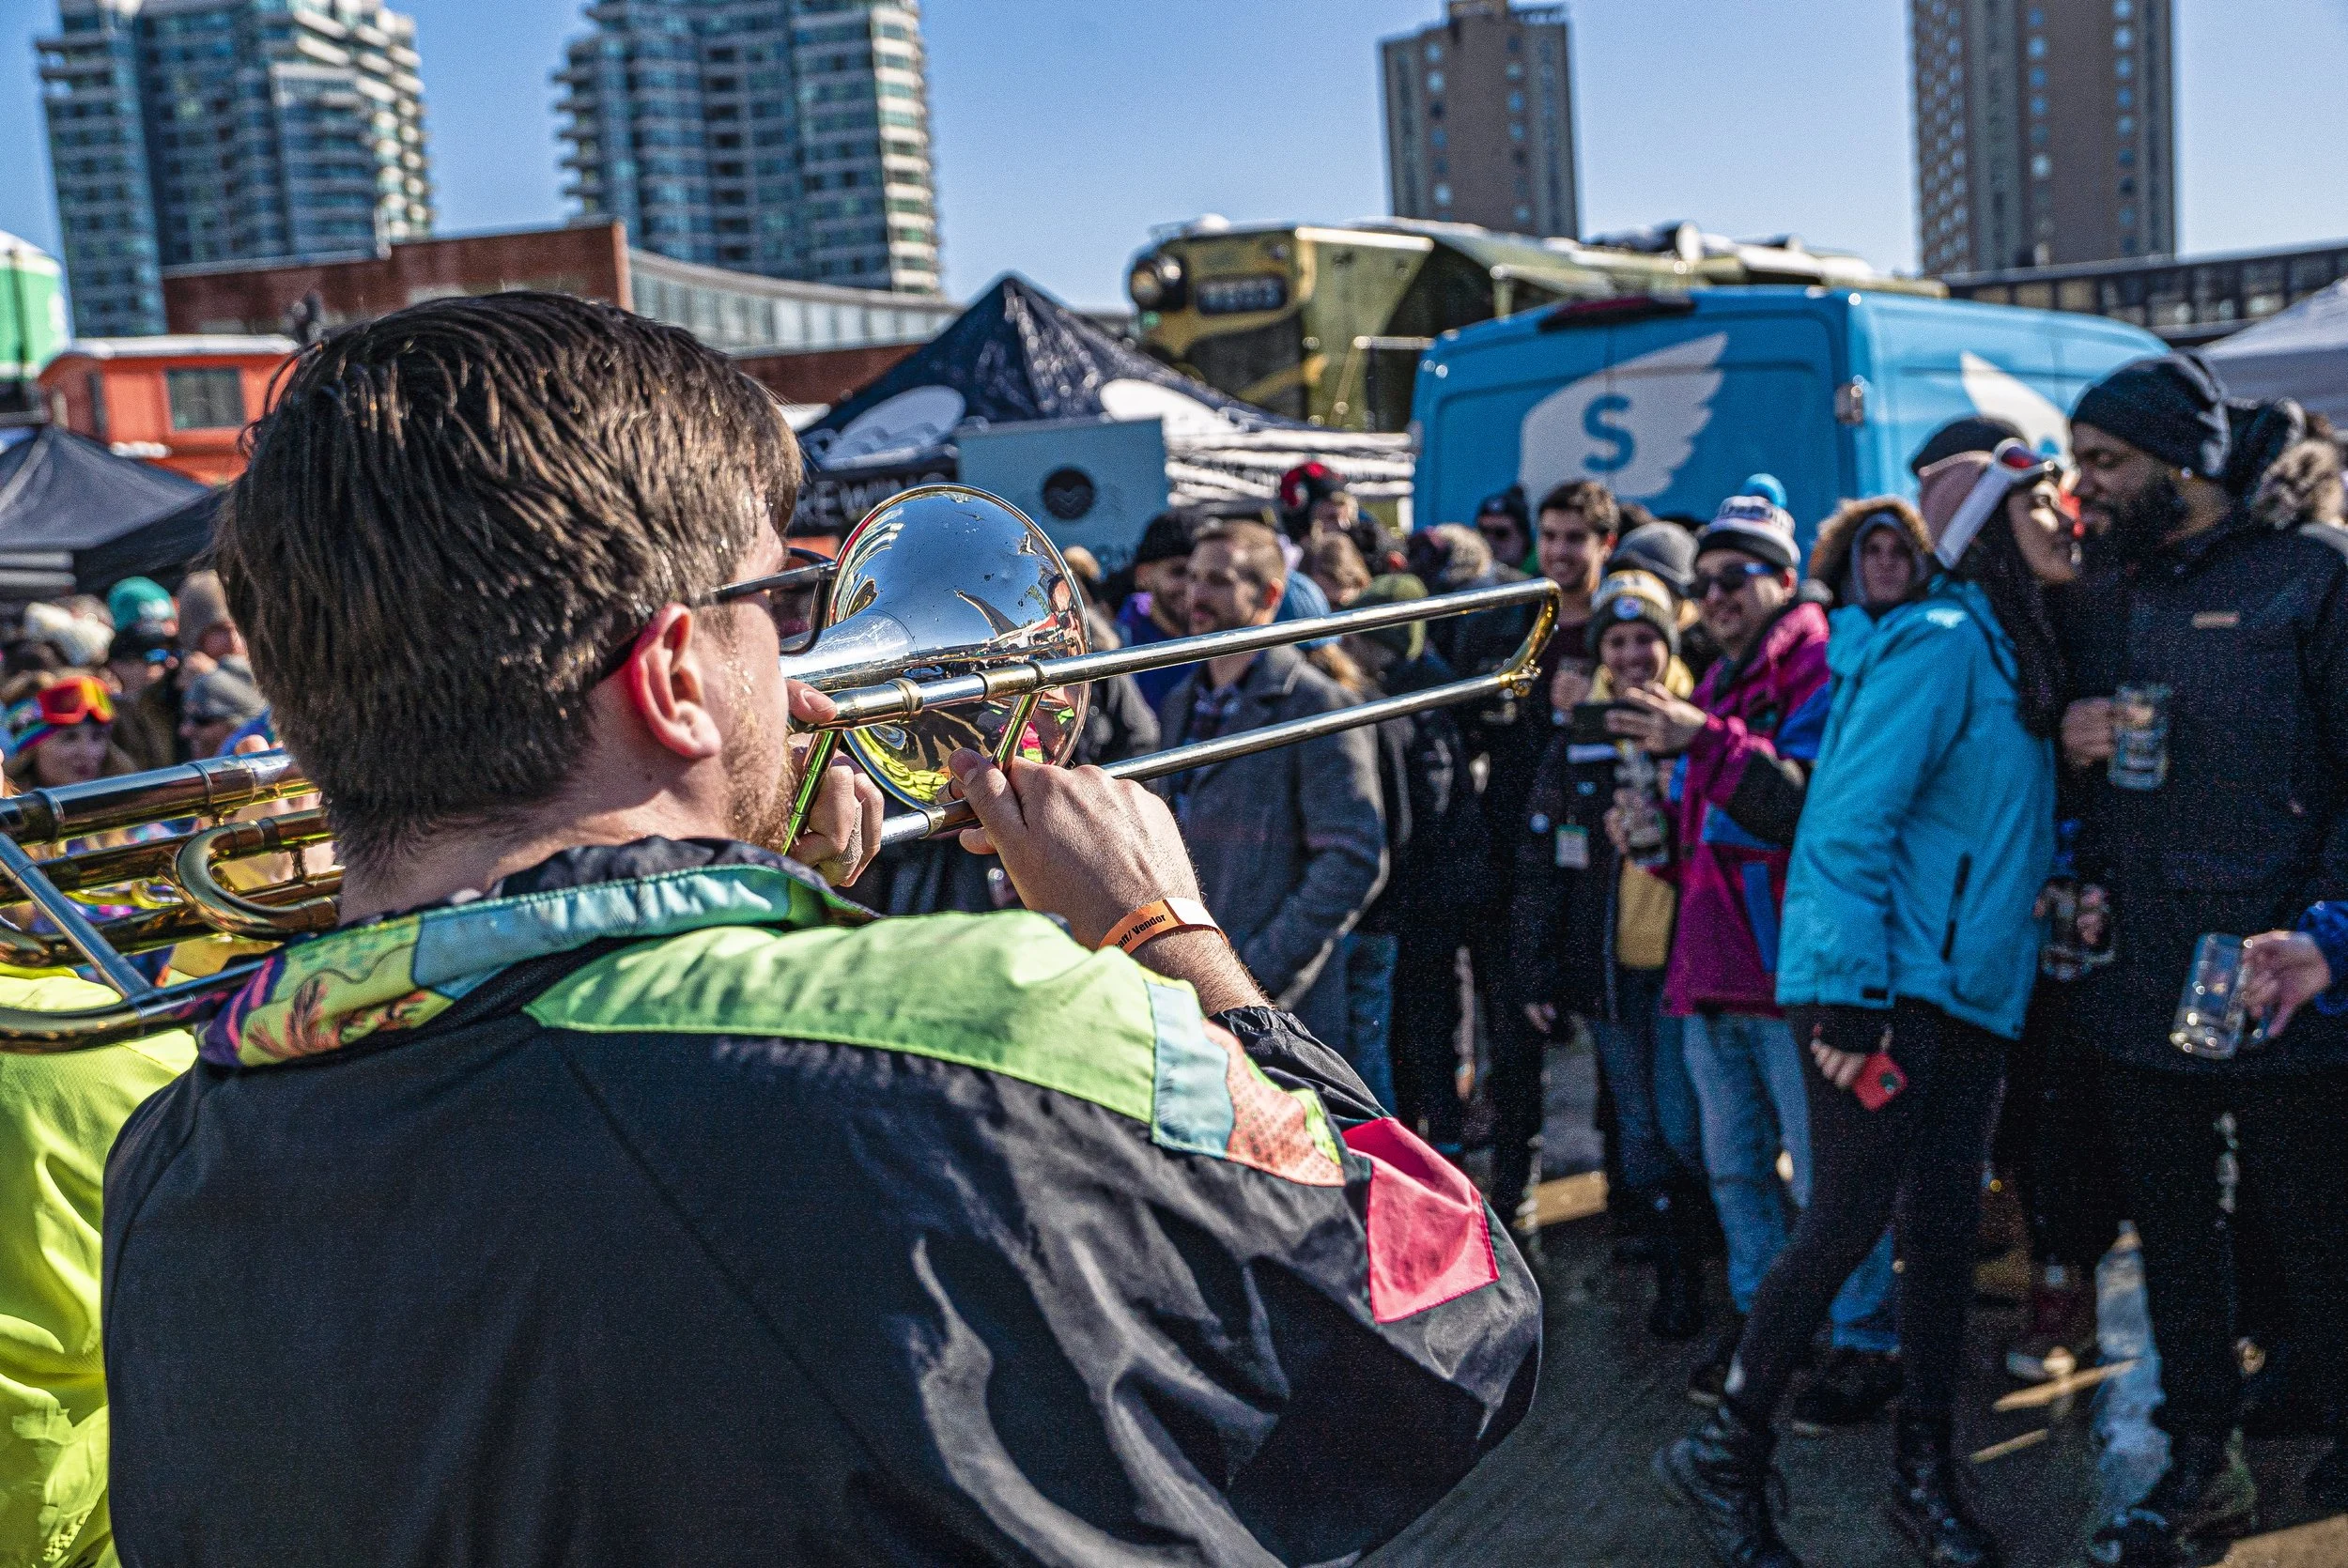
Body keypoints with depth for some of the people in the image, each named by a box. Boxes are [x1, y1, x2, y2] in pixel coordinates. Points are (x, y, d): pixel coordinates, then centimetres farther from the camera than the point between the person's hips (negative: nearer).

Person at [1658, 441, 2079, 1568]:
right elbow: (1850, 820, -19)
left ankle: (1924, 1477, 22)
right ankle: (1724, 1456, 9)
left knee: (1944, 1227, 10)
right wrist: (1849, 997, -22)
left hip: (1969, 991, 9)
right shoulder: (1940, 643, -13)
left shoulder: (2014, 655, 16)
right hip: (1882, 987, -8)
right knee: (1850, 1221, -6)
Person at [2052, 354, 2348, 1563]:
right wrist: (2062, 736, -2)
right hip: (2137, 977, 6)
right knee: (2170, 1229, 15)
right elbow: (2048, 739, 21)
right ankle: (2203, 1463, 29)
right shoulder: (2097, 594, 12)